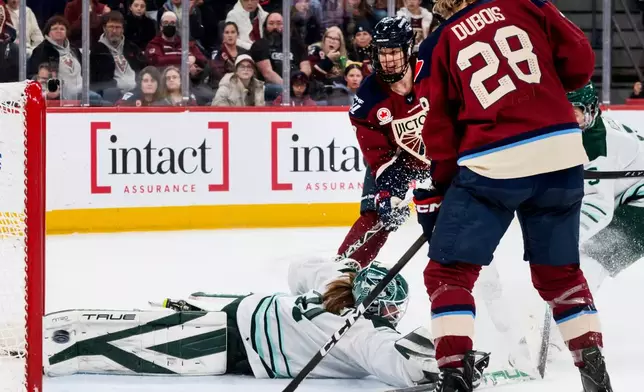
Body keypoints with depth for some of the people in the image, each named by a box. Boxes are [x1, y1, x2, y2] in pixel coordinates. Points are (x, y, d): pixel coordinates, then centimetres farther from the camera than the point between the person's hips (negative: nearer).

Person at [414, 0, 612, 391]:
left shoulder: (438, 47, 3)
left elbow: (438, 128, 4)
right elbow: (580, 61, 6)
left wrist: (435, 195, 12)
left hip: (492, 166, -3)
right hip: (561, 154, 3)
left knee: (449, 272, 7)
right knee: (560, 272, 20)